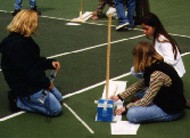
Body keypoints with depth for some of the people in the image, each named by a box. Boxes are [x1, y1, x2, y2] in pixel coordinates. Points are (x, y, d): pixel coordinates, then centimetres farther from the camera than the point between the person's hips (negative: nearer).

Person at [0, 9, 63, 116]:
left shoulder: (24, 39, 6)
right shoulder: (16, 44, -28)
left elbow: (36, 60, 17)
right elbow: (27, 71, -26)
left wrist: (50, 63, 1)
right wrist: (46, 83, -15)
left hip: (35, 81, 10)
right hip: (26, 87, -10)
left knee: (59, 98, 18)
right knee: (56, 109, -8)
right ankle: (19, 101, -1)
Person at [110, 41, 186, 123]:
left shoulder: (157, 74, -29)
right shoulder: (158, 66, 0)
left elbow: (146, 101, -22)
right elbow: (140, 85, 10)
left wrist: (126, 108, -9)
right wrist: (119, 96, 10)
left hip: (171, 110, -9)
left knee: (131, 114, -18)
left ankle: (167, 116, -5)